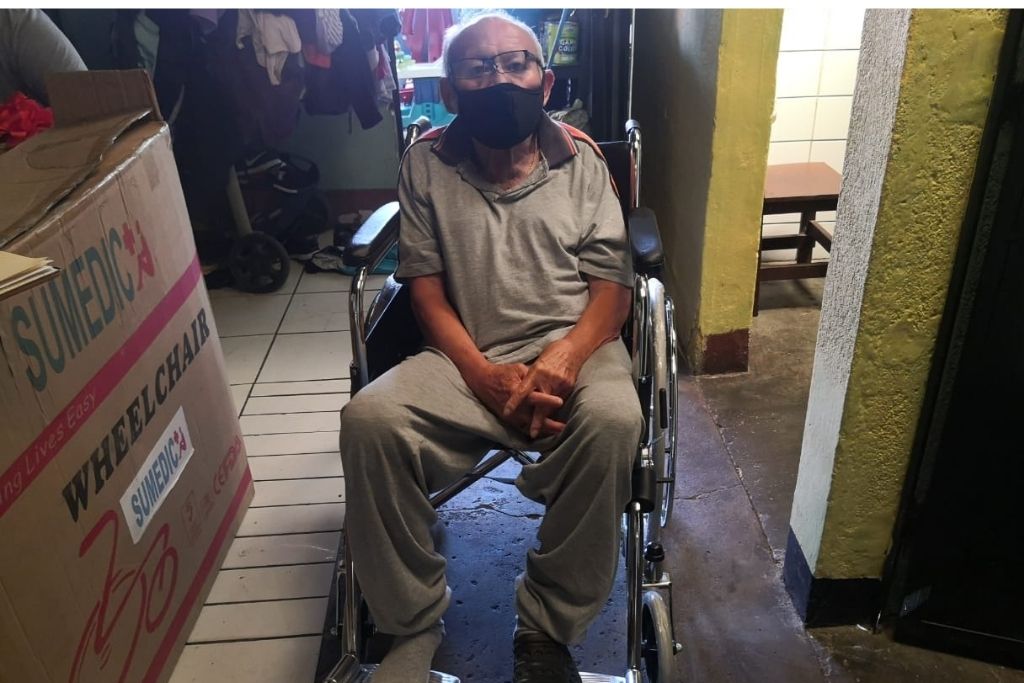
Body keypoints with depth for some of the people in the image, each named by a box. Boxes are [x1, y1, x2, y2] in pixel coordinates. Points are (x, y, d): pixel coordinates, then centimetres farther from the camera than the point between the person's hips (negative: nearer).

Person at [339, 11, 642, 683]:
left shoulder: (581, 160, 7)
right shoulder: (428, 163, 7)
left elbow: (612, 285, 2)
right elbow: (426, 287, 2)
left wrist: (562, 360, -20)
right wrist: (487, 377, -15)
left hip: (573, 344, 0)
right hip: (468, 357, 1)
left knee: (612, 420, -34)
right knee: (368, 420, -27)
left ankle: (547, 626, -12)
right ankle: (414, 622, -6)